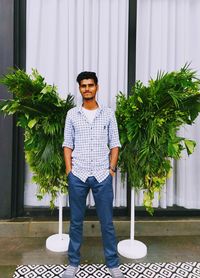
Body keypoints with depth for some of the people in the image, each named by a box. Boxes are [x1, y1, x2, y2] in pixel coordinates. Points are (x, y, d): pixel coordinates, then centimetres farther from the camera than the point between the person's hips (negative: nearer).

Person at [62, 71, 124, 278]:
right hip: (78, 175, 1)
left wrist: (111, 169, -2)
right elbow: (67, 144, 6)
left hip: (102, 175, 0)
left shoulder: (108, 113, 5)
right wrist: (69, 170, -2)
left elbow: (114, 144, 6)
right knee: (76, 221, 13)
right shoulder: (72, 114, 6)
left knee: (107, 221, 9)